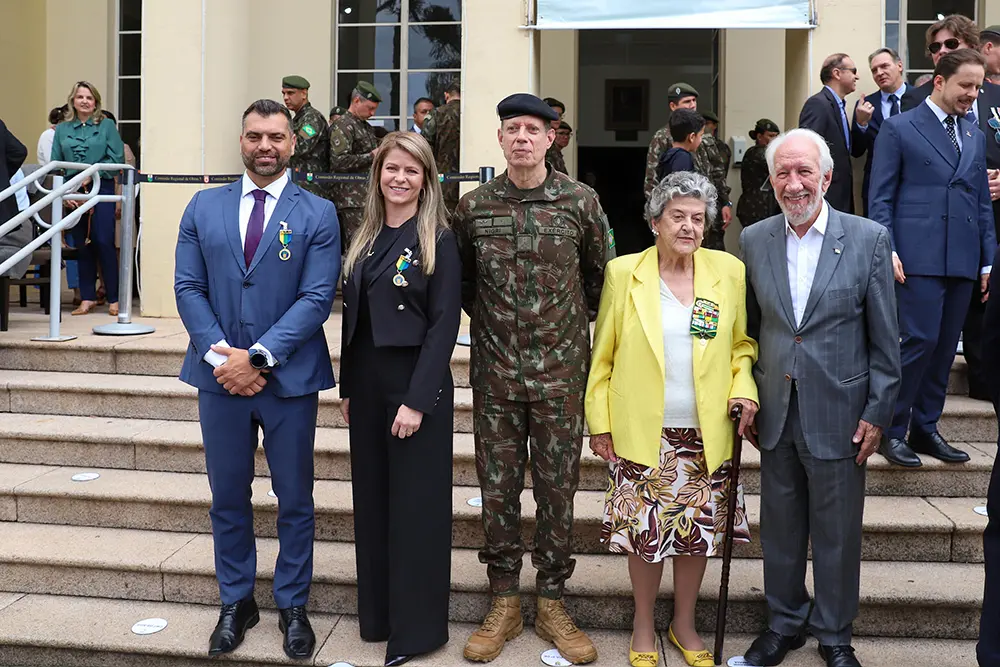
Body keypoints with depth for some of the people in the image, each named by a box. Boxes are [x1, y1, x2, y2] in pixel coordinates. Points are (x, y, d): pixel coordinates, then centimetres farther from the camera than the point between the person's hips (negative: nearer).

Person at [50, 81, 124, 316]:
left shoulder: (107, 125, 4)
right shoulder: (62, 129, 12)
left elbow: (117, 159, -3)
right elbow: (55, 165, 8)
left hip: (101, 189, -3)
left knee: (104, 242, -8)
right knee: (82, 244, 6)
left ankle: (114, 298, -2)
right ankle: (87, 297, 13)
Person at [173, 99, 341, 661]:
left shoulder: (317, 214, -2)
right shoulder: (205, 207, 7)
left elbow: (317, 297, -10)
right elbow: (188, 287, 2)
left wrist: (258, 358, -17)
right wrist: (218, 355, -11)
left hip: (289, 378, -2)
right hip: (220, 375, 3)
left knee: (295, 500, 9)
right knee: (228, 498, 13)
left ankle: (293, 605, 25)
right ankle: (236, 602, 29)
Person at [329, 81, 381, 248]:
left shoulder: (367, 127, 20)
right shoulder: (342, 126, -9)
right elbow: (339, 161, -21)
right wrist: (371, 156, -17)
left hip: (369, 195, 9)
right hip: (351, 198, -9)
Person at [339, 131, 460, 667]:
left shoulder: (438, 241, -8)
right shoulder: (365, 239, 10)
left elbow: (445, 325, -13)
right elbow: (352, 317, 12)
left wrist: (418, 400, -18)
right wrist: (348, 386, 8)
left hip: (415, 385, -6)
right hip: (366, 385, 6)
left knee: (415, 506, 2)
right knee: (372, 501, 13)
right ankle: (377, 613, 28)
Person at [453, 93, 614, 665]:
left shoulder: (581, 201, -2)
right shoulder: (473, 206, 2)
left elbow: (602, 274, 10)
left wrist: (576, 321, 10)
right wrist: (489, 319, 11)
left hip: (561, 371, -1)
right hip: (495, 371, 1)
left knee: (558, 487, 6)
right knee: (498, 486, 7)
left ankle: (552, 604, 20)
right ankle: (504, 603, 21)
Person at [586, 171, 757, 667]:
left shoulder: (729, 272, 2)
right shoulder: (623, 273, -2)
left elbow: (741, 344, 12)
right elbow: (602, 355, 1)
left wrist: (743, 388, -5)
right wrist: (599, 422, -1)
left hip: (706, 434, 2)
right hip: (642, 433, -2)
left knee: (699, 530, 11)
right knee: (644, 532, 6)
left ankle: (684, 624, 32)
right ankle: (643, 625, 28)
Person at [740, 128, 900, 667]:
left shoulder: (868, 239, -6)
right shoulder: (754, 241, 2)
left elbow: (885, 339, -4)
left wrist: (877, 413, -6)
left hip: (839, 414, -2)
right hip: (776, 414, 3)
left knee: (837, 534, 10)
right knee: (780, 529, 15)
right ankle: (784, 623, 34)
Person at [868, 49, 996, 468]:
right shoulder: (899, 129, 2)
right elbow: (880, 198, -2)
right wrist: (887, 251, -12)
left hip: (962, 261, 6)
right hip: (918, 257, -6)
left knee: (945, 345, 7)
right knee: (921, 340, -12)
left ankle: (925, 429, 18)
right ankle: (891, 429, 1)